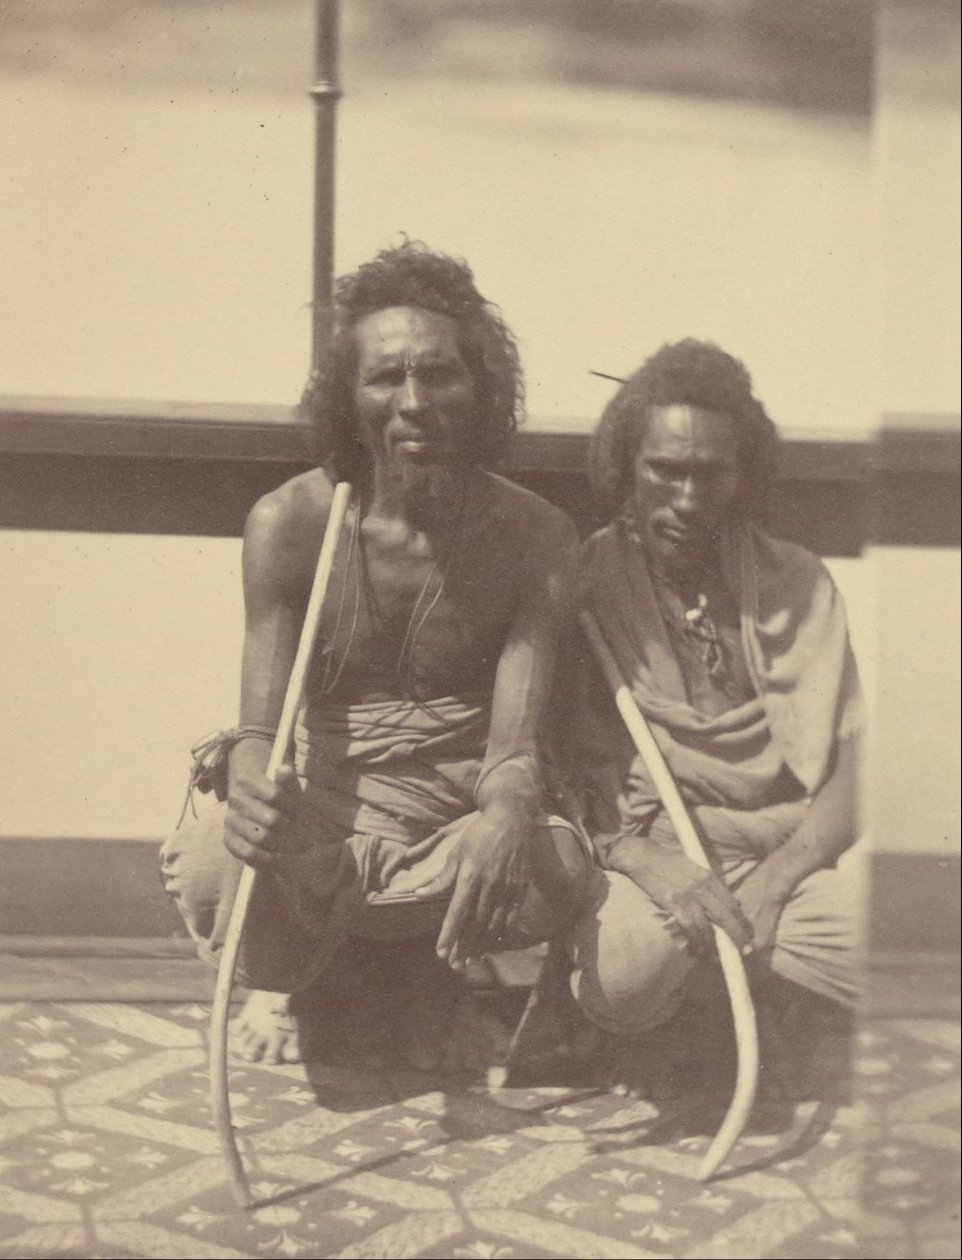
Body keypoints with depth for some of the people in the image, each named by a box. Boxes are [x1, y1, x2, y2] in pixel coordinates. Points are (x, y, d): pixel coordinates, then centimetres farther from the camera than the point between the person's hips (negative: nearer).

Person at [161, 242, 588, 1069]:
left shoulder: (536, 538, -8)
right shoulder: (290, 525, -9)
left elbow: (517, 741, -15)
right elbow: (260, 728, -13)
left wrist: (508, 814, -41)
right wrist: (253, 786, -40)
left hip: (457, 809, 1)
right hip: (320, 804, -1)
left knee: (557, 869, -32)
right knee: (216, 867, -35)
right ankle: (299, 978, 4)